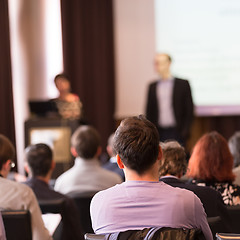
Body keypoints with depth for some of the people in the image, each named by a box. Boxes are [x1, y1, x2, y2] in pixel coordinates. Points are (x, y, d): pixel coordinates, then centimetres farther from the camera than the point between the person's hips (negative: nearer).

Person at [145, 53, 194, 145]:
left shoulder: (183, 84, 2)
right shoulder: (152, 86, 11)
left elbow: (189, 109, 1)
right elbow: (149, 111, 13)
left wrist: (185, 130, -7)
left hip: (176, 131, -3)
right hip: (158, 132, 3)